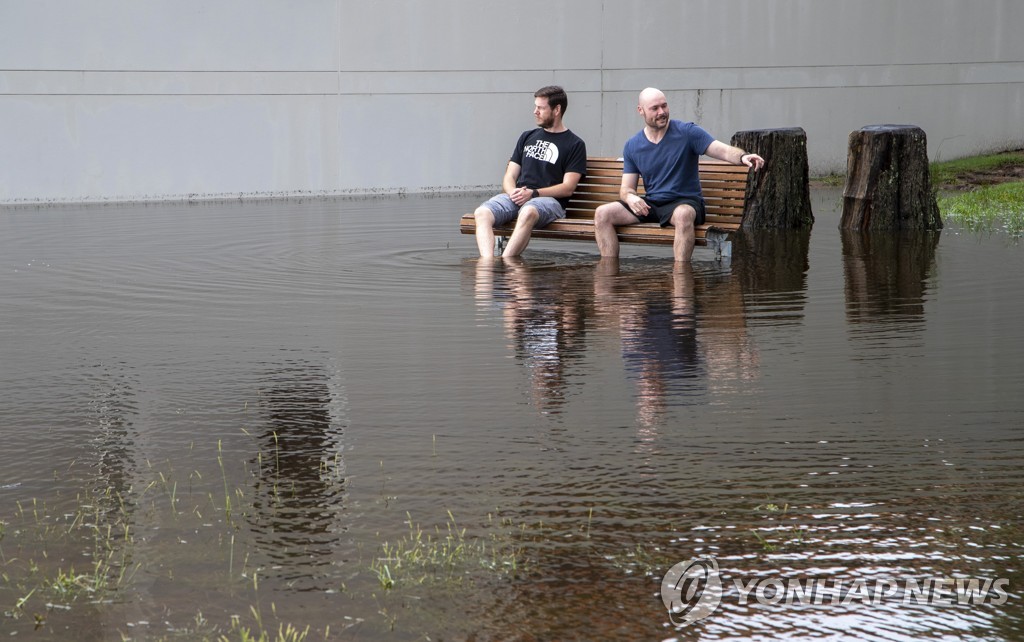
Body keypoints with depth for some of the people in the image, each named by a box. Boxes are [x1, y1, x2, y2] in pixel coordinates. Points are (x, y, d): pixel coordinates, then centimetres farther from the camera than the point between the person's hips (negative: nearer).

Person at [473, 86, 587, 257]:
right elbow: (510, 176, 19)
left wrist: (533, 193, -14)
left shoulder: (575, 144, 9)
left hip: (549, 200, -5)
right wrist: (513, 193, -5)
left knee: (528, 212, -41)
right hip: (516, 197, 5)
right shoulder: (527, 137, 25)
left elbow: (567, 188, -1)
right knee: (482, 213, -26)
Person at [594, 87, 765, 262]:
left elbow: (724, 151, -11)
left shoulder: (687, 132, -2)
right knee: (602, 214, -14)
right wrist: (630, 197, -18)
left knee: (683, 214, -41)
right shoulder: (632, 146, 9)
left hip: (685, 202, -4)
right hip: (650, 204, 4)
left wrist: (743, 157, -35)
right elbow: (626, 187, 8)